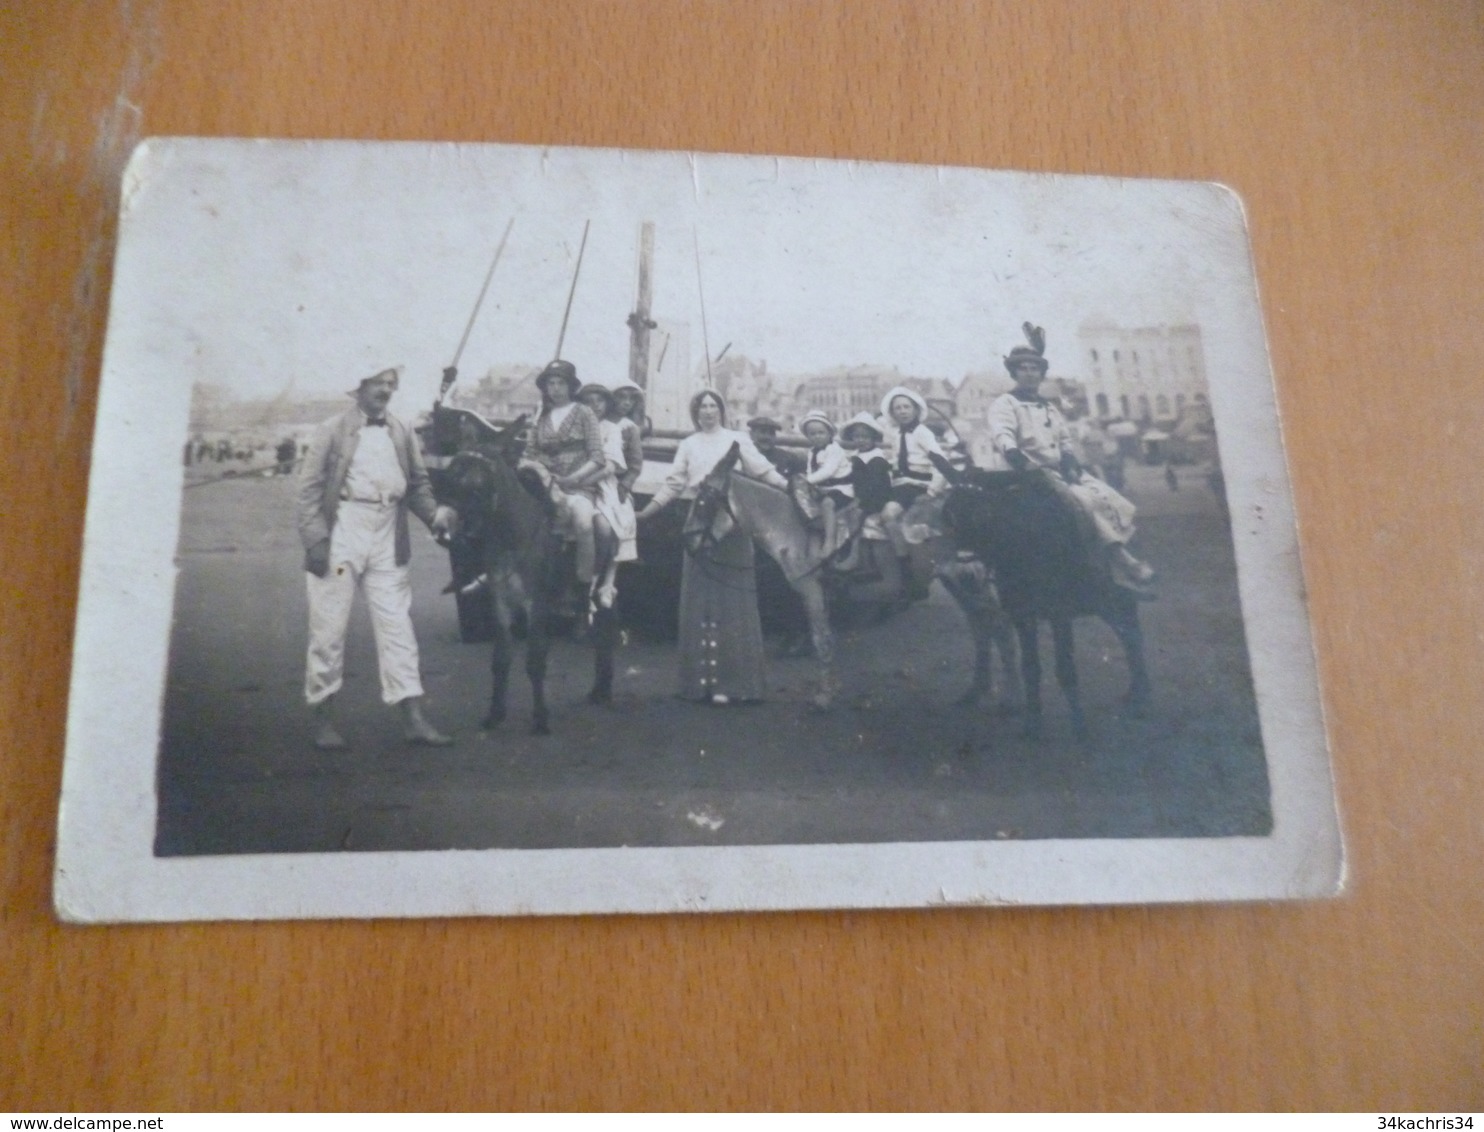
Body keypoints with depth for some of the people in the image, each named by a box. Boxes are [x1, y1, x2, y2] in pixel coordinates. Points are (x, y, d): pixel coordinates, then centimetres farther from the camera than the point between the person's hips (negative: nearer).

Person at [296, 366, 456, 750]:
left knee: (397, 625, 2)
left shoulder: (402, 434, 10)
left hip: (387, 540, 3)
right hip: (342, 534, -3)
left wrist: (434, 514, -8)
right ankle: (323, 716, 17)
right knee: (329, 628, 4)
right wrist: (315, 539, -12)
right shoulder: (332, 431, 1)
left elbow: (417, 483, 12)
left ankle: (413, 718, 4)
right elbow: (310, 488, -3)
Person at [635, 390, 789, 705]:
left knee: (732, 601, -3)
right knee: (700, 602, 0)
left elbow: (764, 471, 2)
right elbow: (674, 484, 11)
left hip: (733, 525, -2)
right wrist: (645, 513, 3)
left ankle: (732, 680, 0)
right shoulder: (688, 445, 14)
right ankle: (703, 679, 4)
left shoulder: (738, 440, 8)